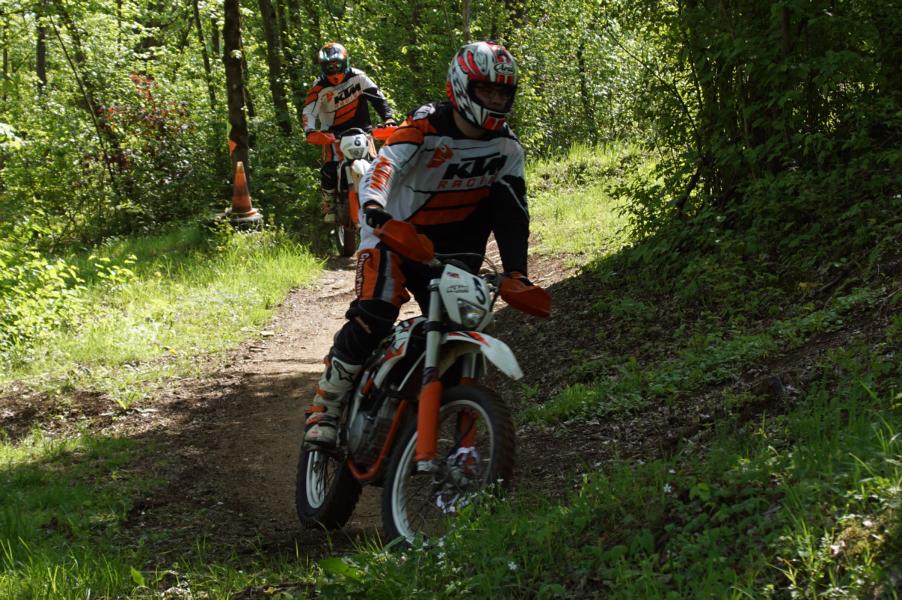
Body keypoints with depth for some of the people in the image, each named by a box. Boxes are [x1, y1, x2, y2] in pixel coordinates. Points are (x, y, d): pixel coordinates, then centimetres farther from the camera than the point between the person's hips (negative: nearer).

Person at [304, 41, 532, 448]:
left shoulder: (507, 148, -3)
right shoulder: (425, 128, -18)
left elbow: (512, 214, -3)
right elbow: (383, 168, -33)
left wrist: (516, 272, -14)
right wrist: (373, 203, -55)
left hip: (450, 248, 5)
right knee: (373, 318, -24)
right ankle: (325, 407, -13)